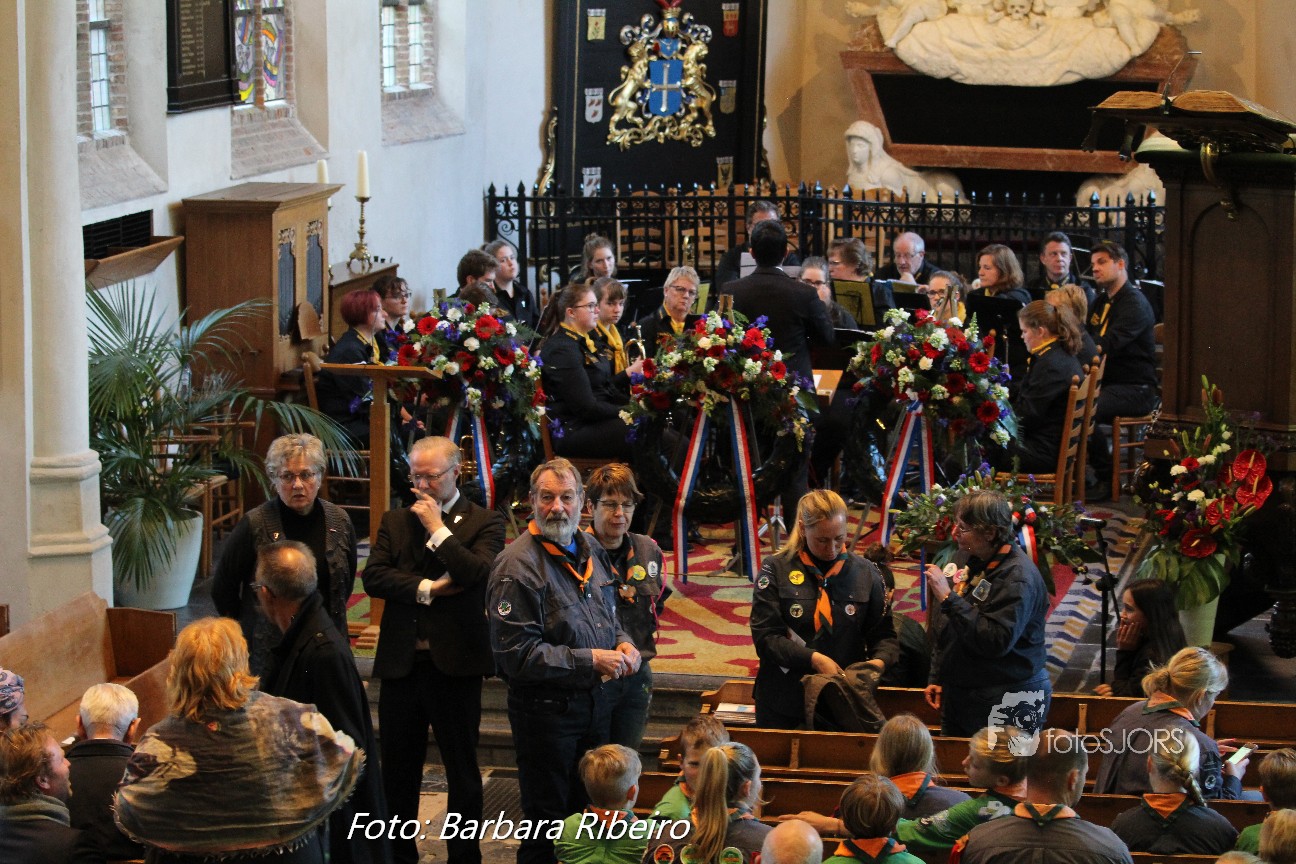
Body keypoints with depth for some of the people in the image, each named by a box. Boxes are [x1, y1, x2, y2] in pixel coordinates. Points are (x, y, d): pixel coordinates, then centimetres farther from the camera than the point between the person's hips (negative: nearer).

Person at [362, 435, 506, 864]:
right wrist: (427, 589, -13)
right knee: (398, 769, 10)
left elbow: (480, 572, -18)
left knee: (462, 769, 5)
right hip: (401, 663, 4)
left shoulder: (484, 522, 0)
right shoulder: (395, 521, 10)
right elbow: (373, 577, -2)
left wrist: (437, 527, -12)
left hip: (455, 665, -4)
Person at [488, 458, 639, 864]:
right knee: (549, 826, 3)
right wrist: (589, 660, -21)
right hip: (546, 706, -7)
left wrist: (623, 644, 1)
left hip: (595, 701, 7)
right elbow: (516, 655, -22)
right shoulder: (517, 566, -19)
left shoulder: (591, 550, 6)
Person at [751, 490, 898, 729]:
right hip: (783, 704, -1)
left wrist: (881, 660, -16)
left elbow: (884, 635, 6)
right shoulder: (777, 570, -4)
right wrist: (813, 659, -21)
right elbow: (765, 636, -10)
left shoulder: (865, 573, 2)